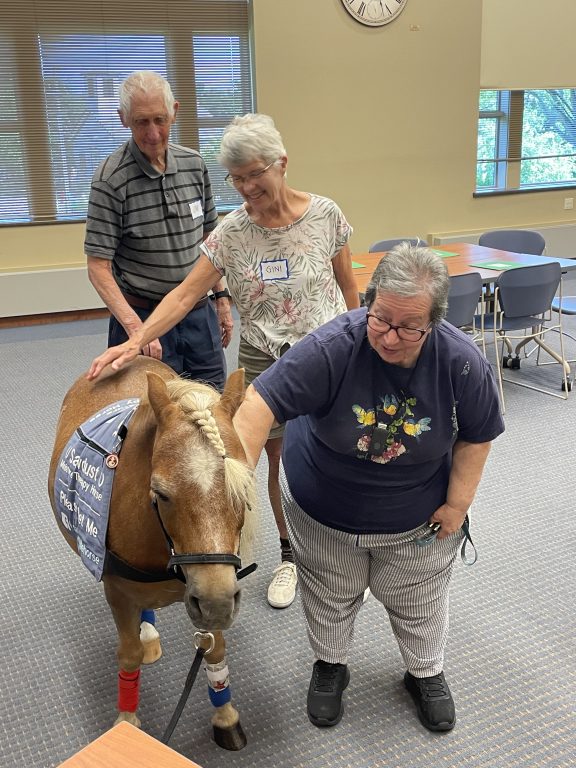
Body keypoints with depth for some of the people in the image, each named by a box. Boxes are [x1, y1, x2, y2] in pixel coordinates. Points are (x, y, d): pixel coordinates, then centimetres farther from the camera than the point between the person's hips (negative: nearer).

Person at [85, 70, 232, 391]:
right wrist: (134, 326, -26)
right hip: (145, 318, -5)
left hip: (200, 314, 5)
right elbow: (98, 267, -15)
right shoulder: (111, 178, -14)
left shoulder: (194, 164, 3)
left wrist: (221, 297, 11)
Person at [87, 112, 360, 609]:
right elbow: (186, 294, -11)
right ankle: (290, 555, 33)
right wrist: (136, 340, -21)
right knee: (279, 459, 11)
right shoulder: (231, 233, -6)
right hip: (264, 363, 1)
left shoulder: (325, 215, -6)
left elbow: (348, 287, 3)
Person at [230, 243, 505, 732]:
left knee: (420, 603, 22)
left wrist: (458, 502, -8)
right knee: (330, 599, 21)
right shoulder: (333, 348, -33)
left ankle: (426, 673, 50)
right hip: (323, 510, -1)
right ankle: (330, 665, 49)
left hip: (417, 519, 1)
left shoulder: (463, 363, -26)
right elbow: (259, 405, -36)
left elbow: (476, 436, -9)